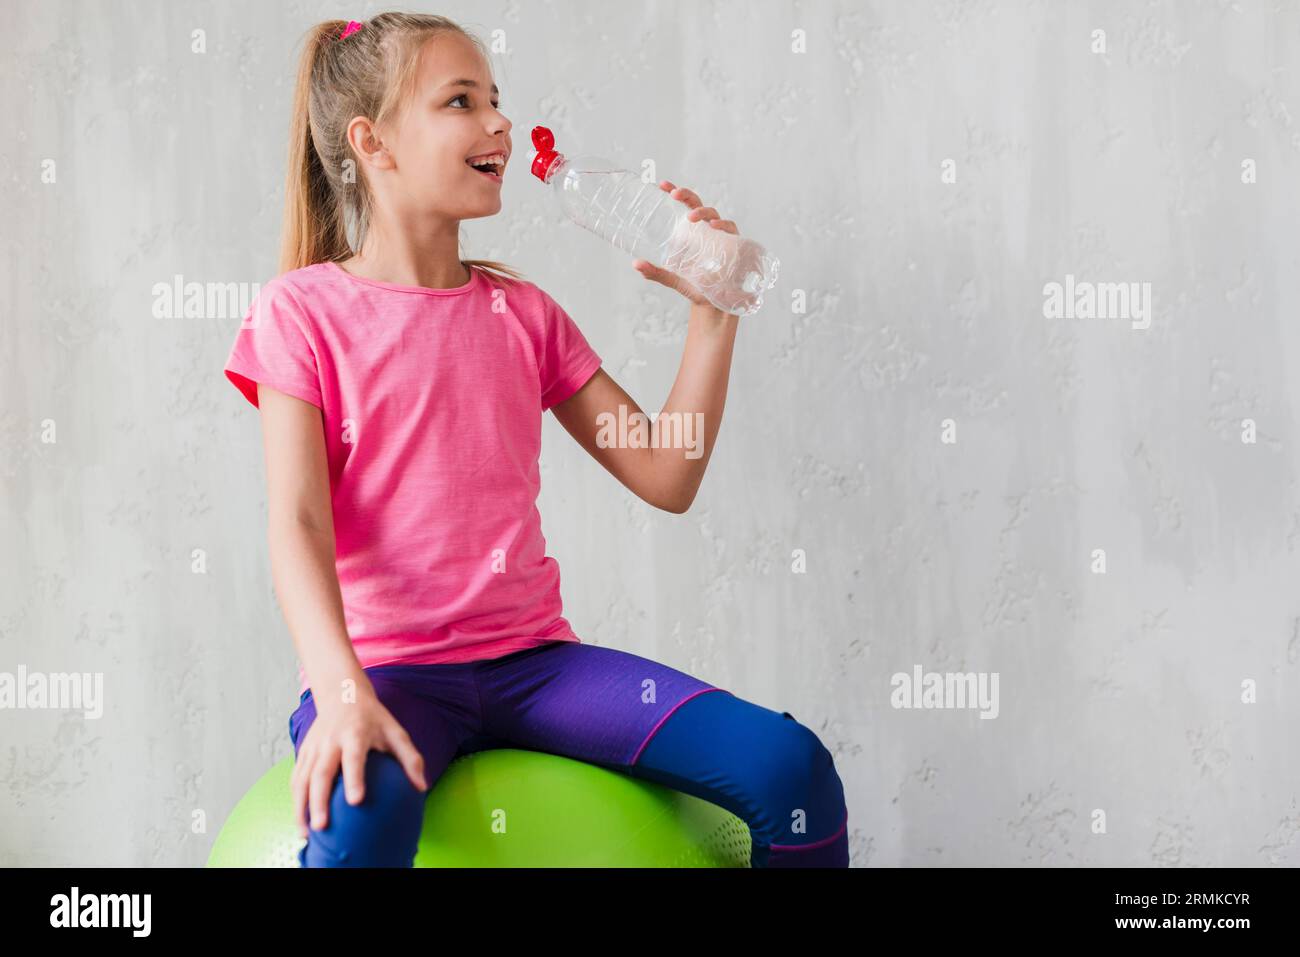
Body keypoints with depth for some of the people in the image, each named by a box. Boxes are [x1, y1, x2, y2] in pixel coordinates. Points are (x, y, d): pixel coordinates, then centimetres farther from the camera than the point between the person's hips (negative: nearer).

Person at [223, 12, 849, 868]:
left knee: (790, 764, -16)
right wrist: (343, 694, -27)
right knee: (363, 811, -39)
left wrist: (713, 311, 2)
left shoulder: (524, 314, 13)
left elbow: (667, 478, 10)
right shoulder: (305, 309, 1)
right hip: (387, 665, -4)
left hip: (532, 654, 4)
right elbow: (298, 525, -11)